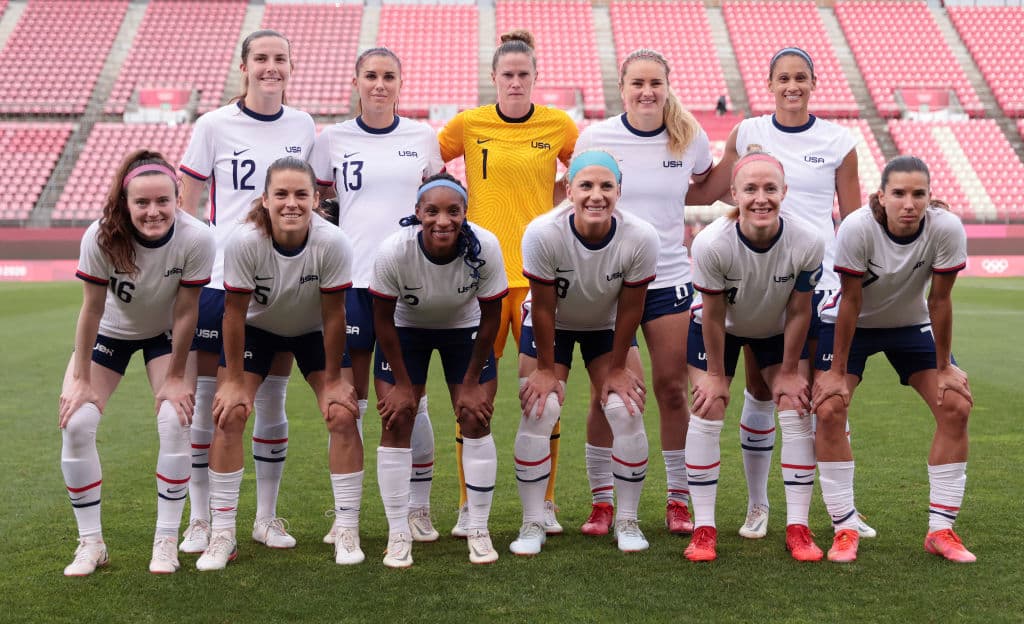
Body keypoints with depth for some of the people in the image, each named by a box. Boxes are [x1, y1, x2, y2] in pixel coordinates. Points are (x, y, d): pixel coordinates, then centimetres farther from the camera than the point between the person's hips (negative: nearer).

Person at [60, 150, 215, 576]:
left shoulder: (196, 239, -32)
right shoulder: (101, 238, -33)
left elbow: (185, 312, -21)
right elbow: (92, 308, -21)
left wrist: (176, 376, -12)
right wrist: (81, 379, -13)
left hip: (166, 334, 0)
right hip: (109, 332, 1)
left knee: (175, 422, -18)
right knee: (75, 423, -14)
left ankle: (166, 541, -2)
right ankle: (90, 542, 2)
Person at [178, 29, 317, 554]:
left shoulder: (304, 128, 7)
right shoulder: (214, 126, -1)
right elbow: (185, 203, 3)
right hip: (220, 279, -2)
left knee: (272, 400, 7)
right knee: (207, 397, 1)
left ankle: (267, 518, 19)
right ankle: (199, 519, 13)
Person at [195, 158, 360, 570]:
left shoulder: (332, 243, -32)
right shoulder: (244, 243, -32)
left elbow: (333, 315, -21)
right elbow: (235, 312, -21)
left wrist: (333, 380, -13)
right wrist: (234, 380, -14)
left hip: (314, 332, 0)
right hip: (257, 328, 0)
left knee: (343, 416, -13)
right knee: (228, 416, -12)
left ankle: (347, 532, 2)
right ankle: (222, 535, 1)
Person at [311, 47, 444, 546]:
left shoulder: (423, 138, 7)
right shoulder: (332, 140, 5)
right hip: (350, 281, 0)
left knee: (409, 396, 2)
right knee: (349, 400, 3)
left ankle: (419, 509, 15)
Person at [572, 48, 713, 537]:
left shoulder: (691, 139, 0)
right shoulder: (594, 138, -4)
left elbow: (705, 186, 20)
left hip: (668, 279, 1)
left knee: (672, 388, 2)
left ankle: (678, 500, 16)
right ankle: (601, 501, 14)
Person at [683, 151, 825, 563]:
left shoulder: (807, 242, -32)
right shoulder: (710, 244, -36)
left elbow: (798, 312, -17)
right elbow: (713, 315, -22)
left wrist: (789, 371, -9)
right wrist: (715, 374, -12)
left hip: (779, 331, 2)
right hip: (719, 329, -1)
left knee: (796, 412, -6)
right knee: (707, 411, -8)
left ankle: (798, 528, 3)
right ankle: (703, 528, 1)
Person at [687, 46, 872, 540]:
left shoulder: (838, 141, 2)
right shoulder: (748, 133, 5)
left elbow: (853, 220, 6)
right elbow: (707, 192, 13)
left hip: (820, 277, -1)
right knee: (760, 394, 4)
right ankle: (757, 506, 17)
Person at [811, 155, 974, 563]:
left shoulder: (947, 229, -26)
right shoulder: (857, 228, -31)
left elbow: (939, 301, -17)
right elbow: (850, 303, -23)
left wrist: (944, 368, -10)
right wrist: (837, 372, -19)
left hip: (911, 324, 2)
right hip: (852, 325, -2)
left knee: (956, 407, -11)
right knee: (829, 410, -18)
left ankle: (941, 530, 1)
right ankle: (845, 528, -5)